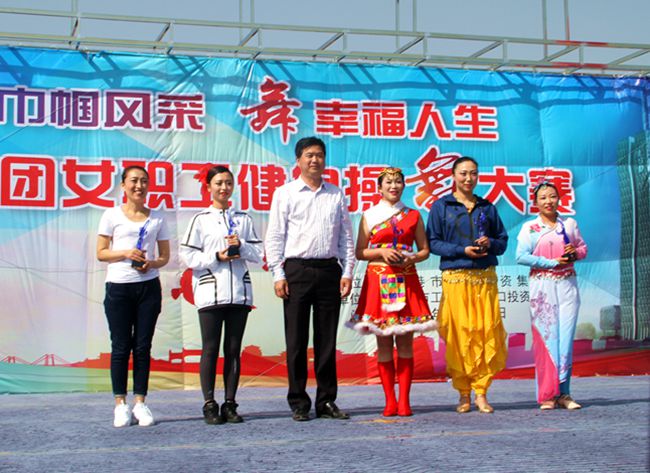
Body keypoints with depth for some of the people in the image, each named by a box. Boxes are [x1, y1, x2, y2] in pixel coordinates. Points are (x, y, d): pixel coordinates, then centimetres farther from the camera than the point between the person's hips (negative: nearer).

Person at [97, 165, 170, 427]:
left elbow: (165, 255, 12)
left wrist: (152, 264, -9)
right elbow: (100, 253, 2)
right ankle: (120, 404, 5)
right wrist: (125, 253, -14)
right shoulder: (112, 215, 4)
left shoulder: (157, 218, 10)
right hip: (118, 287, -2)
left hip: (148, 286, 2)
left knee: (143, 346, 3)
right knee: (121, 346, 0)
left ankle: (140, 402, 8)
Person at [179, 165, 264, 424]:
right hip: (210, 292, -3)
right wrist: (216, 257, -10)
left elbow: (259, 254, 10)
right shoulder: (201, 219, 6)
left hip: (239, 292, 3)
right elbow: (187, 255, 0)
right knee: (211, 349, -2)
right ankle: (209, 405, 3)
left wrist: (241, 246, -7)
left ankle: (230, 404, 10)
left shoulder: (243, 219, 14)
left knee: (233, 349, 4)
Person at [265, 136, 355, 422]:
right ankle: (298, 403, 7)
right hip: (297, 269, -2)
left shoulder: (336, 195, 13)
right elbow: (274, 237, 2)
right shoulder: (285, 193, 5)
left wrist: (347, 273, 4)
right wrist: (278, 275, -5)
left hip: (329, 270, 2)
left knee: (327, 339, 5)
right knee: (296, 340, 0)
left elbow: (346, 237, 13)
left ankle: (326, 401, 12)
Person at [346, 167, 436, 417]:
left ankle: (404, 401, 2)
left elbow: (425, 249, 12)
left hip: (406, 281, 1)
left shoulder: (413, 215, 11)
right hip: (378, 280, -1)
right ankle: (390, 401, 5)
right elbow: (359, 252, 6)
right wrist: (381, 252, -10)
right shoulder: (369, 216, 8)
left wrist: (412, 258, -7)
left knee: (405, 342, -1)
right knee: (383, 343, -1)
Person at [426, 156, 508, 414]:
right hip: (455, 277, -2)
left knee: (487, 331, -5)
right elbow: (433, 242, 1)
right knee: (459, 333, -6)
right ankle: (464, 394, 3)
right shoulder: (441, 206, 7)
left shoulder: (487, 208, 16)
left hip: (485, 277, 3)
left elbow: (503, 240, 17)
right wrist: (462, 250, -10)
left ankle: (481, 392, 3)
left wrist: (490, 244, -5)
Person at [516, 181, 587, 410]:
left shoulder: (570, 224, 12)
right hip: (542, 287, -2)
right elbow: (521, 256, -8)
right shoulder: (529, 227, 2)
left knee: (566, 338, -1)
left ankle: (563, 393, 3)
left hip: (567, 286, 3)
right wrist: (552, 262, -11)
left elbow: (583, 248, 19)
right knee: (545, 337, -5)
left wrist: (575, 253, -4)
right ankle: (547, 395, -2)